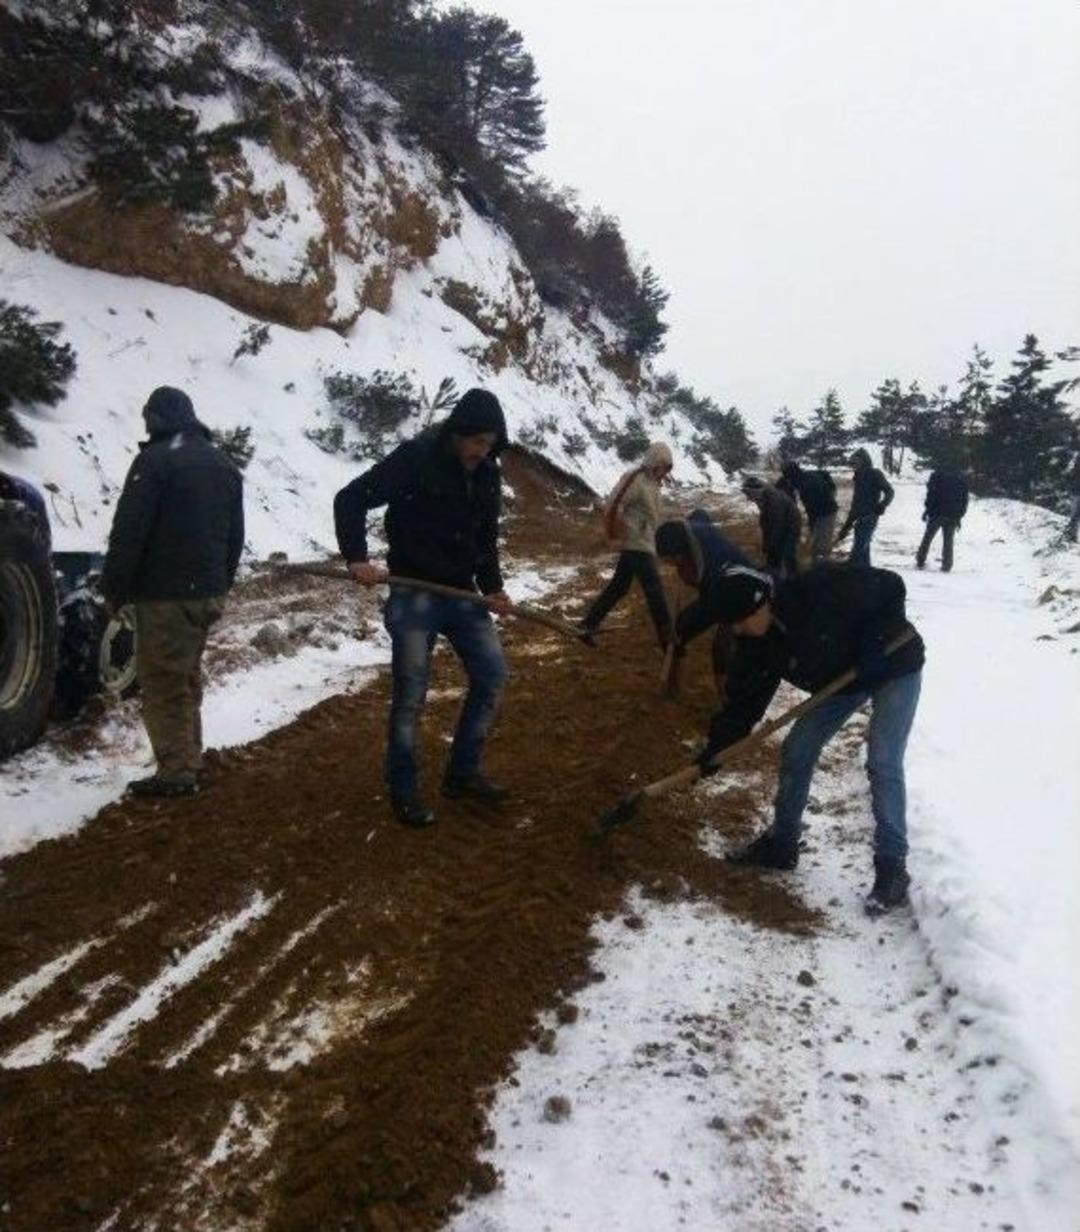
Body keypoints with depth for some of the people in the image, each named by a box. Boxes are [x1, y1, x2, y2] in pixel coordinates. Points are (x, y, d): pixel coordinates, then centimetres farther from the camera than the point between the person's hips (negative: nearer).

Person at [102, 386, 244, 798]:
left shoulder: (155, 459, -11)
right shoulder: (223, 464, 15)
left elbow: (128, 532, -15)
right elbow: (235, 536, 18)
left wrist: (114, 589, -7)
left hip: (164, 594, -8)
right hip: (208, 594, 8)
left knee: (161, 682, -2)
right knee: (187, 678, 17)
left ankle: (176, 772, -2)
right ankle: (188, 760, 24)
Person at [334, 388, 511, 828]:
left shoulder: (488, 473, 4)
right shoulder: (414, 458, -16)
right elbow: (350, 498, -14)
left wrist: (492, 587, 2)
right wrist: (357, 558, -24)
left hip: (462, 593, 6)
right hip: (414, 595, -6)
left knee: (492, 676, 6)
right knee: (410, 696, -1)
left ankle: (463, 774, 21)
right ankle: (403, 791, 16)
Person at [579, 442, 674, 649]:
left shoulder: (653, 481, 10)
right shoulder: (635, 480, -18)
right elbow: (611, 507, -21)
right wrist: (614, 537, -15)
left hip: (644, 543, 9)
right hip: (636, 544, -9)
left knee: (619, 586, 15)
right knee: (655, 590, -5)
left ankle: (588, 625, 23)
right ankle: (667, 638, 2)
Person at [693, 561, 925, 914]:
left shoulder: (822, 590, -36)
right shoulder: (759, 642, -15)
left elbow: (889, 587, -27)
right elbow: (744, 698, -11)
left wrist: (872, 647, -30)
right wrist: (716, 747, -18)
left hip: (894, 669, -7)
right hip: (842, 680, 7)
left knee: (883, 764, -15)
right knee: (796, 752, 4)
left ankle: (892, 868, -2)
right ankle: (781, 844, 19)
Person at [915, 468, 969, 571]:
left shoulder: (937, 475, 0)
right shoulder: (961, 479, 12)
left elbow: (931, 494, -10)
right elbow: (965, 500, 12)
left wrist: (926, 510, -5)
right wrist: (959, 517, 14)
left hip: (937, 513, -3)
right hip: (953, 516, 3)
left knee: (928, 537, 8)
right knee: (948, 541, 7)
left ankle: (920, 561, 9)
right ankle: (946, 566, 4)